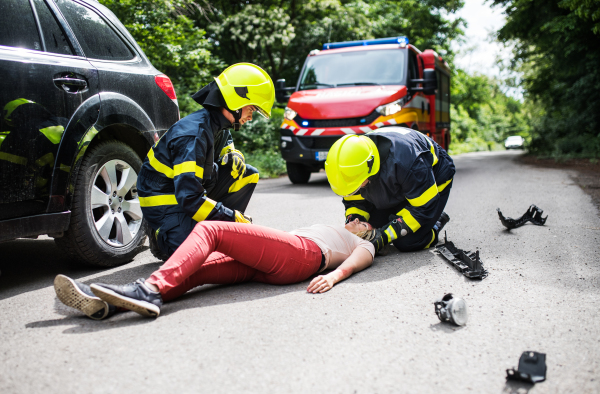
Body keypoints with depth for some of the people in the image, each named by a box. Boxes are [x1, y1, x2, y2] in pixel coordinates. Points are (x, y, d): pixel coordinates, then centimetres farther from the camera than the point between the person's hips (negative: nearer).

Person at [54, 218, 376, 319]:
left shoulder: (363, 246, 26)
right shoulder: (332, 229, 45)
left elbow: (352, 263, 2)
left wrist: (333, 275, -19)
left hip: (302, 253, -6)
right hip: (260, 266, 6)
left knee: (210, 230, -23)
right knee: (193, 270, -17)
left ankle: (150, 290, -41)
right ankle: (106, 303, -33)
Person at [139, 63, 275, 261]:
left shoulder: (217, 126, -1)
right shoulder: (194, 135, -29)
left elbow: (225, 146, 24)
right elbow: (189, 199, -34)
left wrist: (234, 155, -4)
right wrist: (234, 217, -25)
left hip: (190, 191, 9)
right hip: (164, 202, -9)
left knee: (248, 175, 1)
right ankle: (163, 238, 3)